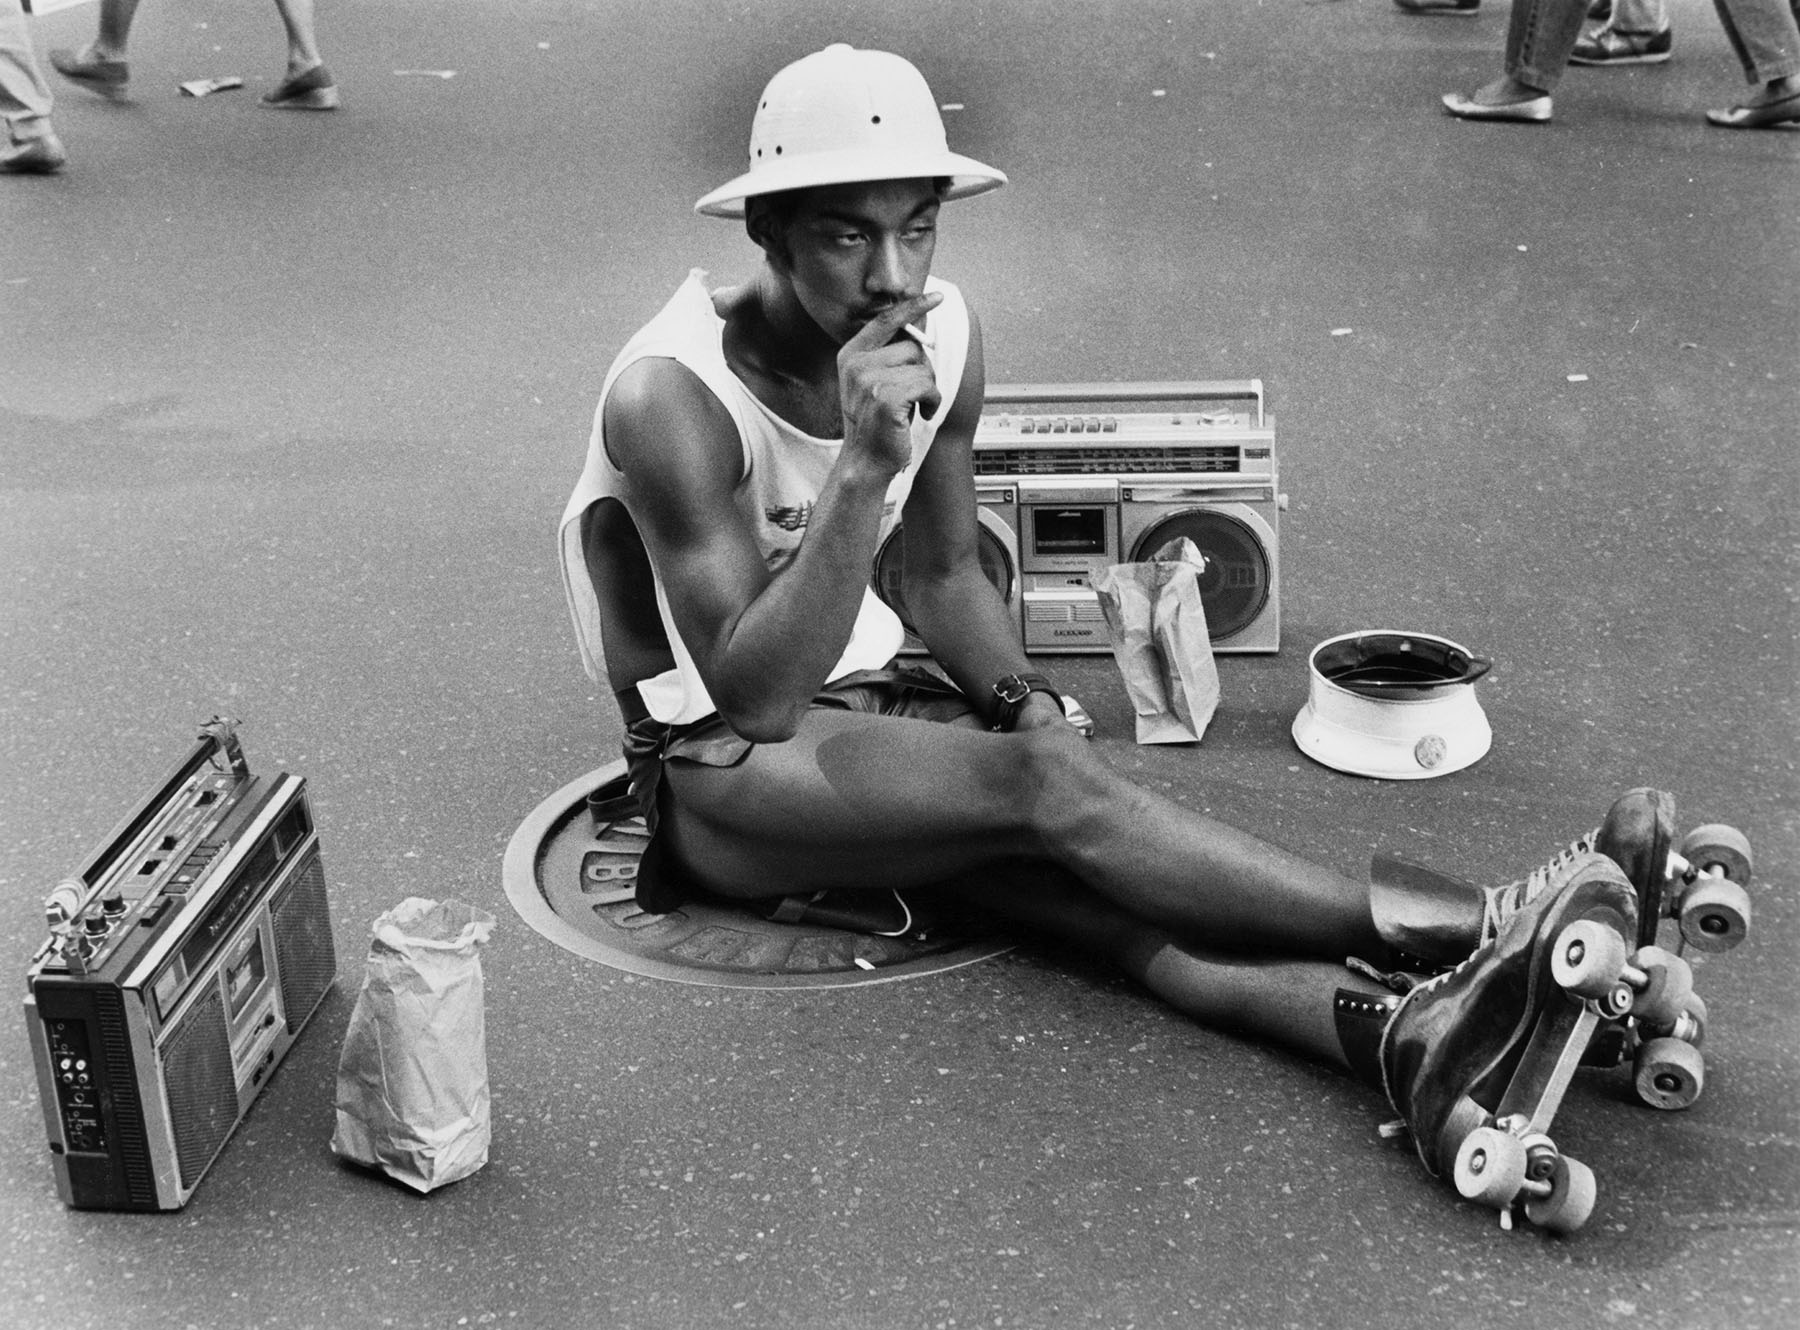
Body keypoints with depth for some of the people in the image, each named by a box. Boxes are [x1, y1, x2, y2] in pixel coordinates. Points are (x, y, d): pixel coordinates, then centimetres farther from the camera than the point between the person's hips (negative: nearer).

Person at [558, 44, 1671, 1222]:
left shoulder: (943, 336, -4)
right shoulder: (673, 398, -24)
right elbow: (756, 698, -27)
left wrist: (1023, 700, -9)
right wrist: (864, 466, -36)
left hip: (866, 699, 6)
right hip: (720, 771, -5)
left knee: (1090, 873, -26)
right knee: (1043, 789, -30)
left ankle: (1402, 1027, -46)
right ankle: (1466, 933, -36)